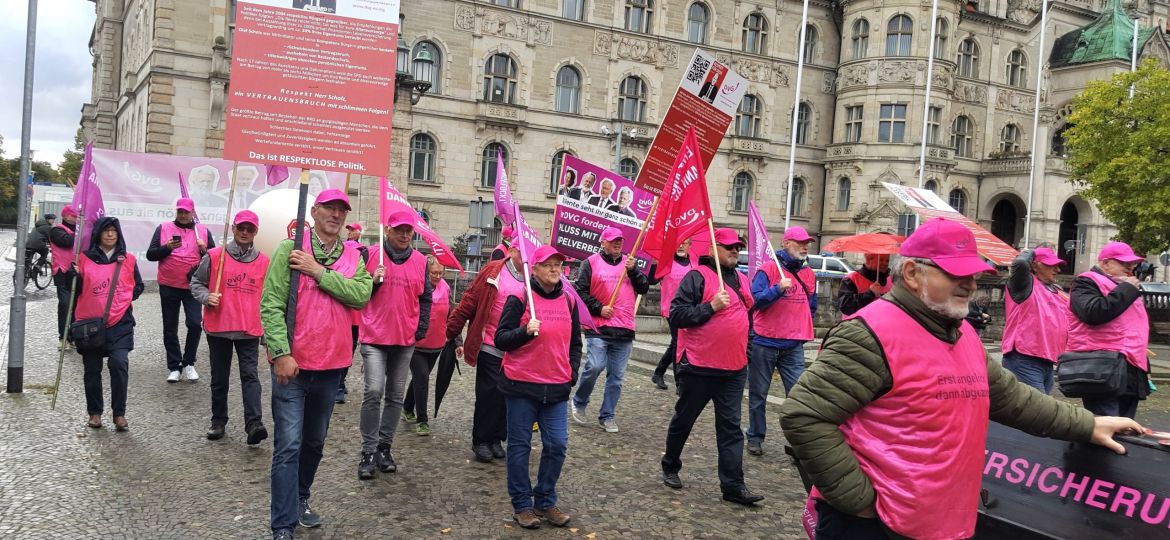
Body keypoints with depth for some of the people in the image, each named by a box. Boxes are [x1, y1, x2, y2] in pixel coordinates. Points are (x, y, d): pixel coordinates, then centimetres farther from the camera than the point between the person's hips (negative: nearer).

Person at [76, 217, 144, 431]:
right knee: (92, 369, 8)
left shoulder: (127, 259, 6)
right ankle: (94, 412, 23)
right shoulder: (85, 259, 4)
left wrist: (127, 298, -1)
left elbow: (138, 286, 15)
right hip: (90, 323, 1)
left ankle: (119, 413, -5)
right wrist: (75, 275, -12)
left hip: (120, 322, -1)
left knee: (119, 363, -15)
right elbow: (76, 290, 6)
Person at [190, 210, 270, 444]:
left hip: (250, 329, 0)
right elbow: (196, 283, 7)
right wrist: (206, 297, -14)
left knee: (250, 375, -9)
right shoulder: (214, 256, -1)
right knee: (219, 378, 12)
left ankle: (254, 423, -15)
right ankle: (218, 421, 24)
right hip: (218, 327, 0)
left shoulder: (264, 261, 5)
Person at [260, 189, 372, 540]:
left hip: (331, 365, 5)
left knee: (315, 442, 19)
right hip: (292, 363, -5)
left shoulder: (352, 257, 6)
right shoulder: (290, 249, -7)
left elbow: (361, 295, -13)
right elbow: (271, 305, -12)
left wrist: (318, 271, -18)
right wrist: (281, 353, -19)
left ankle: (300, 500, 38)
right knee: (289, 445, -5)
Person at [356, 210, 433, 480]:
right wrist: (373, 281, -16)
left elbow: (425, 298, 12)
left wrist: (420, 331, 3)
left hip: (406, 339, 3)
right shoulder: (371, 255, -2)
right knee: (374, 392, -13)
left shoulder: (420, 261, 6)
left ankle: (384, 447, 21)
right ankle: (369, 452, -2)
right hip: (374, 337, -3)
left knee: (395, 396, 9)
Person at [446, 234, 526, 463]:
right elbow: (469, 301, -3)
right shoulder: (493, 271, -4)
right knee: (488, 394, 2)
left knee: (507, 396, 9)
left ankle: (496, 439, 25)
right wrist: (451, 332, -2)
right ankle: (480, 441, 17)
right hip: (489, 347, -3)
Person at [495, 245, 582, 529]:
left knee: (557, 445, 3)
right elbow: (500, 339, -6)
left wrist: (572, 373, 8)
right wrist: (526, 331, -22)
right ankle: (521, 505, 18)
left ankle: (545, 502, 20)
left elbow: (575, 343, 20)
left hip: (557, 388, 4)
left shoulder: (568, 301, 10)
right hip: (521, 387, -4)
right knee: (520, 445, 5)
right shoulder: (519, 298, -5)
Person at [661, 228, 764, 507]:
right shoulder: (697, 277, -10)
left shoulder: (742, 280, 14)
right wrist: (711, 307, -22)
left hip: (734, 369, 6)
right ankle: (670, 467, 31)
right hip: (698, 368, -6)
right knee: (683, 420, 11)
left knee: (731, 428, 3)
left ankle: (733, 485, 5)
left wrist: (745, 352, 21)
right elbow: (676, 315, -16)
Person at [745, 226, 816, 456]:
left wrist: (802, 329, 14)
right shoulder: (768, 269, -7)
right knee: (758, 394, 8)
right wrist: (778, 288, -26)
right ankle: (755, 438, 21)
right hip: (764, 343, -4)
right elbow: (755, 299, -15)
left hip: (794, 346, 4)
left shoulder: (809, 274, 10)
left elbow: (811, 306, 22)